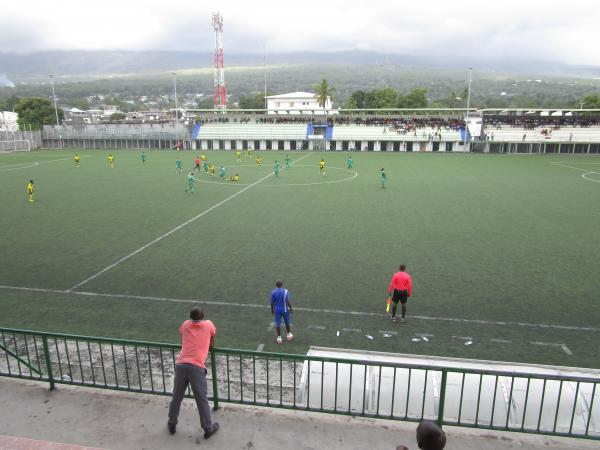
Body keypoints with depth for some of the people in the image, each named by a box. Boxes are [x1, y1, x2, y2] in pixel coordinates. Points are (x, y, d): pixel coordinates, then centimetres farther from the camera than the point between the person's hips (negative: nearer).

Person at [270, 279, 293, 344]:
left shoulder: (273, 292, -7)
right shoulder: (285, 291, -13)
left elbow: (272, 302, -3)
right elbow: (288, 302, -13)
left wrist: (272, 310, 10)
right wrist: (290, 308, 0)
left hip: (277, 310, 1)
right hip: (285, 309, -1)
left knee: (278, 323, 7)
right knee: (287, 322, 17)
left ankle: (279, 337, 10)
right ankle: (288, 334, 30)